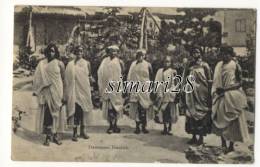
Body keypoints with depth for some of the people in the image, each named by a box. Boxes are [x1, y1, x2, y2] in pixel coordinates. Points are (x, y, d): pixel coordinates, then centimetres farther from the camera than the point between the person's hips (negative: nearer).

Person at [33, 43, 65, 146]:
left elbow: (63, 78, 6)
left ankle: (55, 135, 14)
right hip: (46, 91, 0)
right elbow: (38, 78, 4)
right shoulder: (42, 64, 4)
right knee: (47, 113, -3)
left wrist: (63, 93, 4)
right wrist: (36, 90, -3)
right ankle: (48, 136, 2)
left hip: (57, 91, 0)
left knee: (56, 112, 5)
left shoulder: (59, 64, 3)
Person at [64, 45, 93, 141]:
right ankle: (75, 132, 4)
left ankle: (83, 131, 20)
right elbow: (67, 78, -2)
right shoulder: (70, 64, 0)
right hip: (75, 90, -2)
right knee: (75, 110, -4)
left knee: (84, 109, 7)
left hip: (84, 89, 3)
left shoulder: (86, 63, 7)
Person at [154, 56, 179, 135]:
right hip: (163, 94, 0)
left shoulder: (173, 71, 6)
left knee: (171, 112, 0)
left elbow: (176, 83, 5)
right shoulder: (160, 71, 6)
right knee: (164, 112, 3)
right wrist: (159, 94, -7)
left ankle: (169, 128, 11)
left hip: (171, 94, 0)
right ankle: (165, 128, 14)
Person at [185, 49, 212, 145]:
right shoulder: (191, 65, 12)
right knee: (191, 112, 5)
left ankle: (201, 137, 8)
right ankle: (194, 136, 15)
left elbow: (209, 79, -3)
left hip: (201, 91, -4)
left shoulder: (204, 65, -1)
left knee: (201, 112, -1)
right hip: (192, 92, 5)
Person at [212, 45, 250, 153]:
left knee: (232, 121, 2)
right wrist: (215, 90, 4)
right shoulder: (219, 65, 9)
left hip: (232, 97, -5)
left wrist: (225, 89, -15)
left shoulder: (235, 66, -7)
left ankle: (231, 145, 10)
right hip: (220, 97, 5)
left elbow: (239, 83, -8)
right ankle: (223, 143, 17)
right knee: (220, 120, 6)